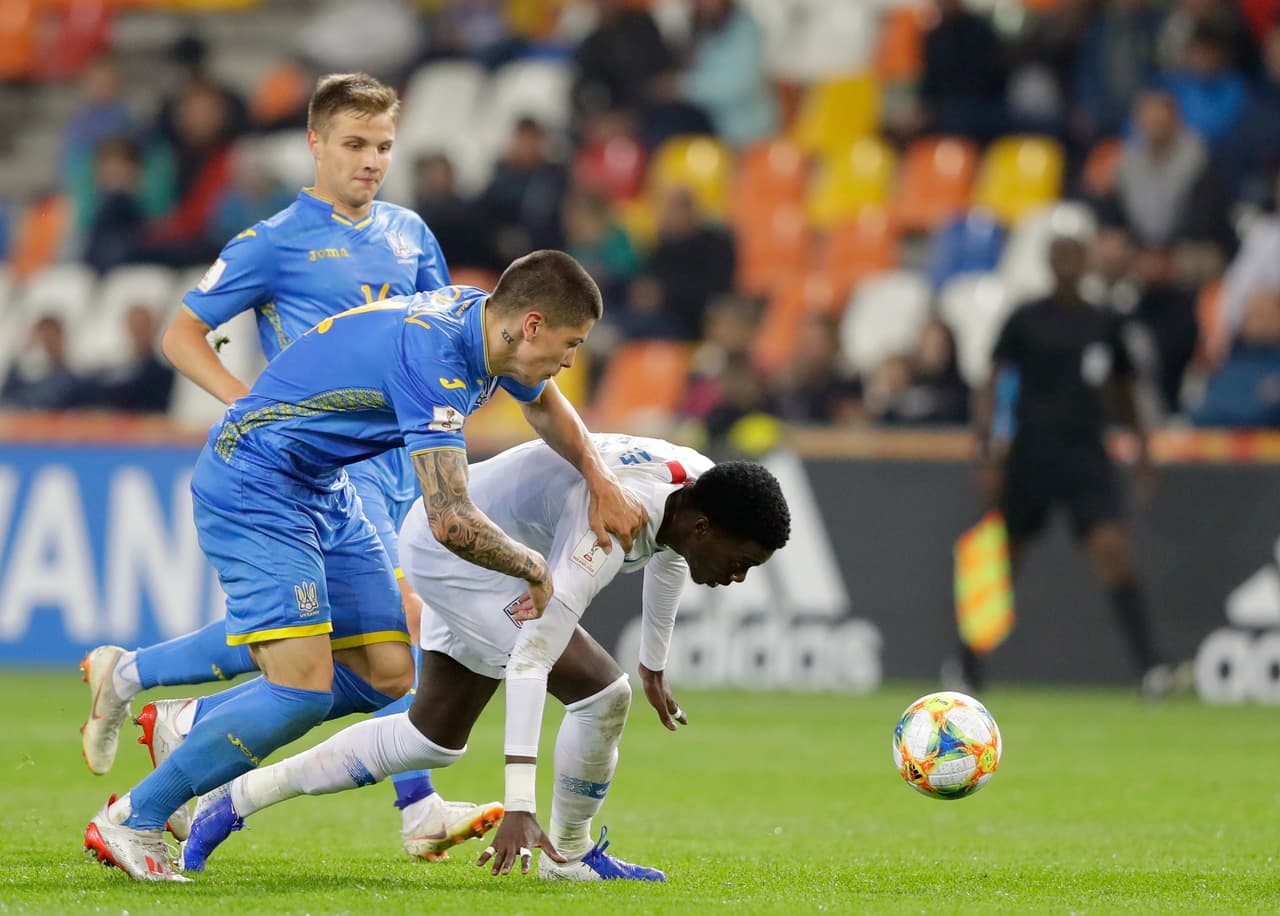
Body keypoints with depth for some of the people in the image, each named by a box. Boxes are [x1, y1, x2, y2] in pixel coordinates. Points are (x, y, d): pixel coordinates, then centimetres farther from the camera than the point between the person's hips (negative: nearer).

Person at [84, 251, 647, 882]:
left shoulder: (482, 319, 0)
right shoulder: (435, 357, -28)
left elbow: (545, 405, 25)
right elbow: (451, 522, -32)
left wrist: (600, 480, 11)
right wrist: (534, 569, -15)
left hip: (321, 491, 10)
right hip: (254, 489, -10)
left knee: (386, 676, 5)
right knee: (304, 691, -19)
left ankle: (191, 726, 18)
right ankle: (134, 820, -8)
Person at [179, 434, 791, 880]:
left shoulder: (698, 484, -12)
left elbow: (666, 558, 15)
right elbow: (529, 661, -42)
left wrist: (654, 669, 29)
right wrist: (518, 807, -46)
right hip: (453, 551, -10)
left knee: (433, 739, 17)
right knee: (602, 693, -19)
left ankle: (236, 800, 23)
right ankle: (571, 853, 3)